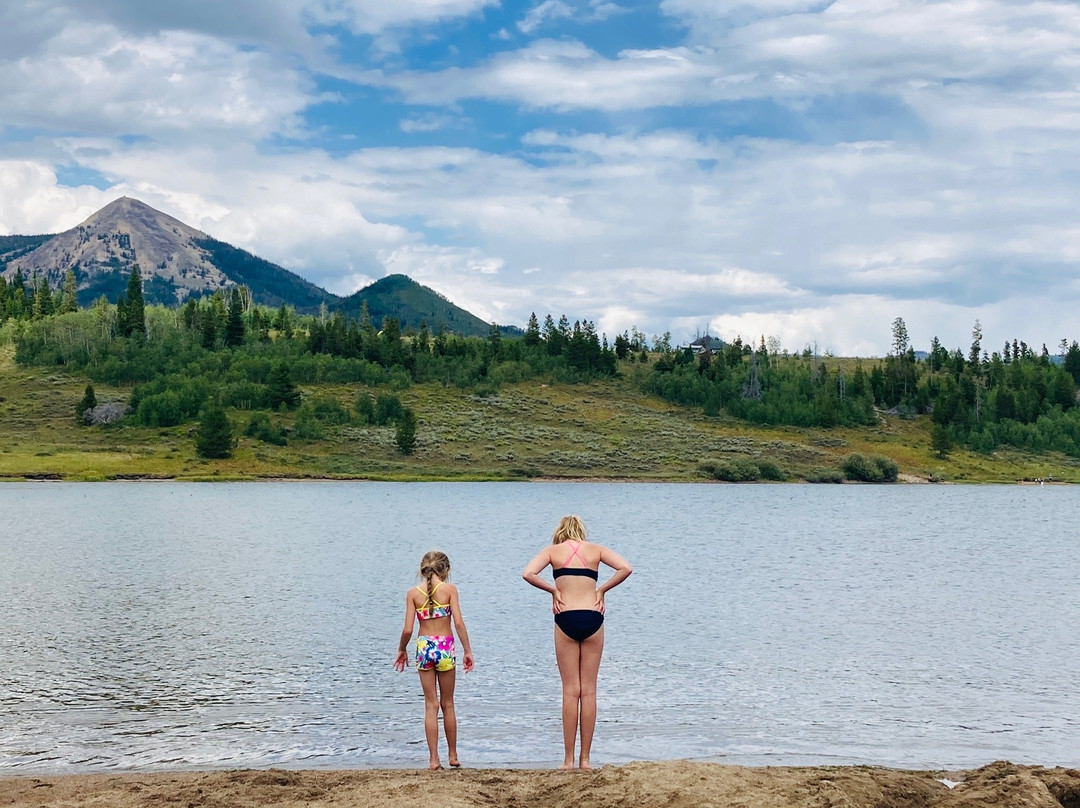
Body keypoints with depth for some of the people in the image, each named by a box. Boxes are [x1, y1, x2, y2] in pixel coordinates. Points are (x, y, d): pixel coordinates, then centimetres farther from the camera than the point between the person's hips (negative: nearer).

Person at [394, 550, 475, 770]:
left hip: (424, 647, 1)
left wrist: (401, 650, 12)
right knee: (448, 704, 13)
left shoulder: (413, 593, 0)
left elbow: (407, 630, -4)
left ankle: (433, 759, 4)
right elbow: (458, 622, -11)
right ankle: (452, 755, 20)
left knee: (431, 704, 7)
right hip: (445, 647, -1)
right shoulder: (449, 589, -5)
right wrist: (468, 651, -4)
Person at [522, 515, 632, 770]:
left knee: (571, 690, 3)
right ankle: (585, 759, 7)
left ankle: (569, 760, 2)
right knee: (589, 690, 5)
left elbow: (528, 574, -8)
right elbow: (626, 569, -2)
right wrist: (602, 590, 5)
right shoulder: (595, 550, 10)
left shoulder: (553, 550, 7)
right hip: (592, 618, 1)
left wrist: (554, 590, 2)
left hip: (566, 619, -1)